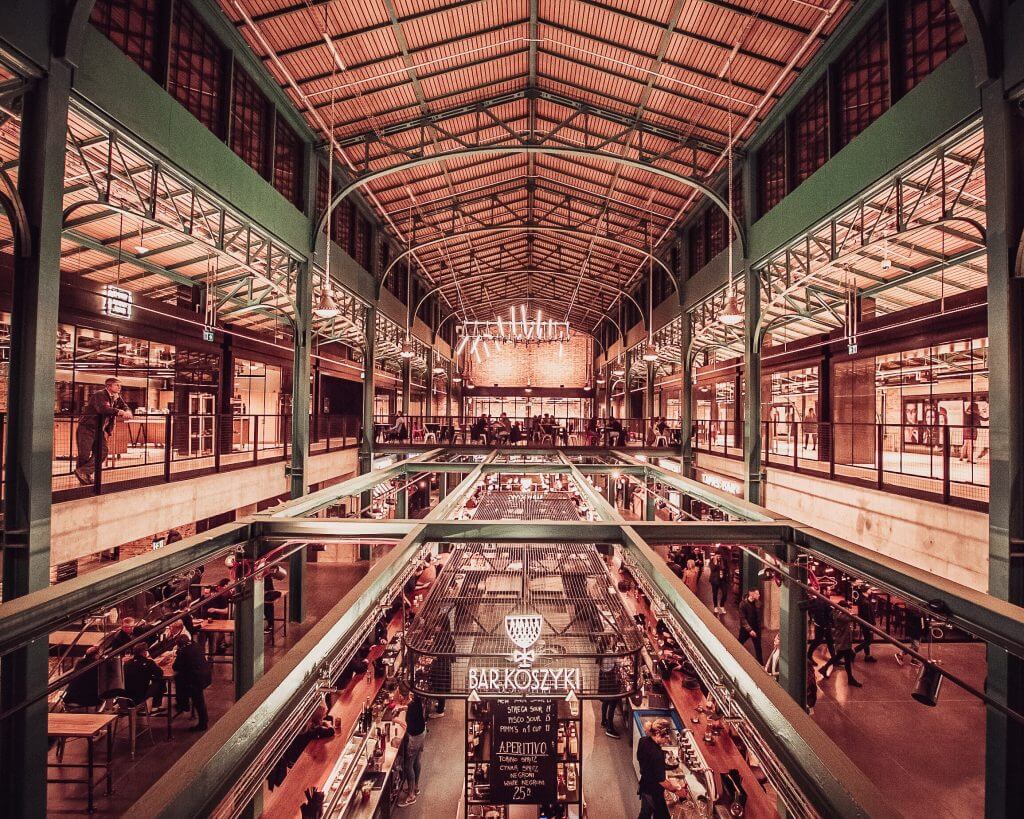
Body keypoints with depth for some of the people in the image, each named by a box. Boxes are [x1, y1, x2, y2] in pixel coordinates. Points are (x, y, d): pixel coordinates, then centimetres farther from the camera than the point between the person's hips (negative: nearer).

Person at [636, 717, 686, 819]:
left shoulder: (643, 741, -13)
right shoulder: (657, 754, -36)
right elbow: (662, 781, -25)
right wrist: (676, 790, -9)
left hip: (644, 786, 7)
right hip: (653, 792, -7)